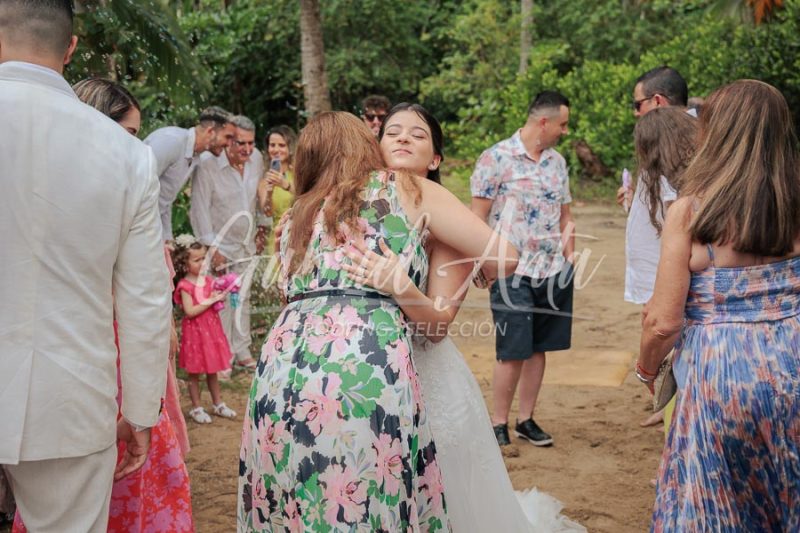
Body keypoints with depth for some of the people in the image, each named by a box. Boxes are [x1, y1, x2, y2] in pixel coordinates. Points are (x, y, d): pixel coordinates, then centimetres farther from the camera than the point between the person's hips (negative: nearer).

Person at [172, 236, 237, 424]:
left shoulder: (208, 280, 6)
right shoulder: (185, 285, -13)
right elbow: (190, 311, -20)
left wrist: (220, 298, -6)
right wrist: (210, 301, -20)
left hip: (211, 328, 6)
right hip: (195, 331, -6)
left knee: (212, 370, 15)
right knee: (194, 372, 5)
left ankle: (218, 404, 25)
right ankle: (196, 408, 14)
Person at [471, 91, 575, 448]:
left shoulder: (557, 162, 12)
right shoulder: (496, 158, -8)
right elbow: (477, 217, -7)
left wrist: (569, 258, 10)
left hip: (552, 271, 6)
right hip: (512, 271, -6)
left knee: (538, 347, 10)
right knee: (512, 351, -3)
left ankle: (526, 419, 22)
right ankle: (498, 423, 12)